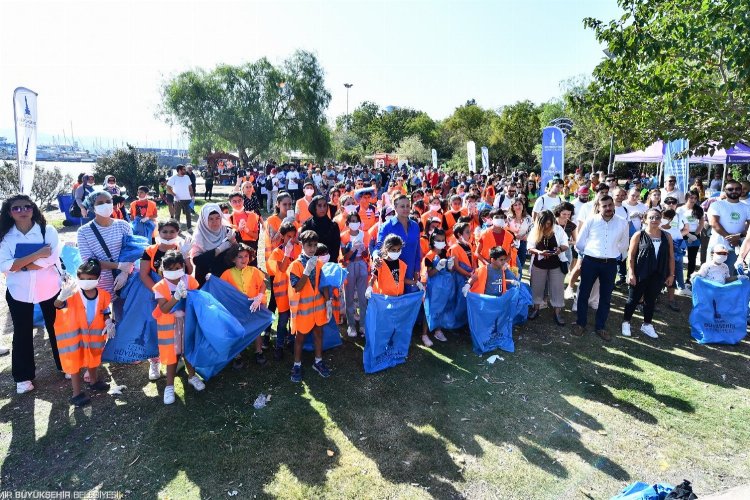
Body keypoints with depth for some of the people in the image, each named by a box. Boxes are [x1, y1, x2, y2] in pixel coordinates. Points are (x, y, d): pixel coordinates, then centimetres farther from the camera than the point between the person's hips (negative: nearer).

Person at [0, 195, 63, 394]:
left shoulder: (47, 231, -8)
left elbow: (52, 258, -21)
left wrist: (20, 265, -17)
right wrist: (37, 254, -24)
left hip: (49, 289, -1)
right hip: (19, 292, 1)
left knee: (57, 328, 13)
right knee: (22, 334, 12)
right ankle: (23, 377, 27)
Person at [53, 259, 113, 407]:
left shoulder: (102, 295, -11)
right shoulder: (73, 294, -24)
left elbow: (105, 312, 2)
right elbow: (58, 305, -40)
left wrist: (109, 324, -14)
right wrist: (62, 296, -62)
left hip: (93, 333, 4)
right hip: (74, 334, -4)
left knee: (93, 358, 24)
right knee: (75, 362, 6)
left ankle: (94, 381, 47)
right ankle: (77, 393, 17)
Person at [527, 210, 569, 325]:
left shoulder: (559, 230, -8)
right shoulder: (535, 231, -7)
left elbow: (565, 245, -3)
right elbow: (530, 248, -6)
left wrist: (560, 249, -26)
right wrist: (540, 252, -25)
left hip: (556, 264, -1)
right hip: (539, 264, 1)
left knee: (557, 288, 4)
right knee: (537, 286, 11)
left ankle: (558, 312, 13)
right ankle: (536, 308, 28)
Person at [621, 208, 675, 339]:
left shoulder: (666, 236, 4)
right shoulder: (638, 235, -6)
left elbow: (671, 257, 8)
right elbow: (631, 256, -7)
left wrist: (671, 274, 5)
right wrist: (631, 273, -12)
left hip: (658, 275, 3)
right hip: (640, 274, -3)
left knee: (651, 300, 15)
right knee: (633, 299, 7)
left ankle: (647, 324, 29)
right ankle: (626, 322, 22)